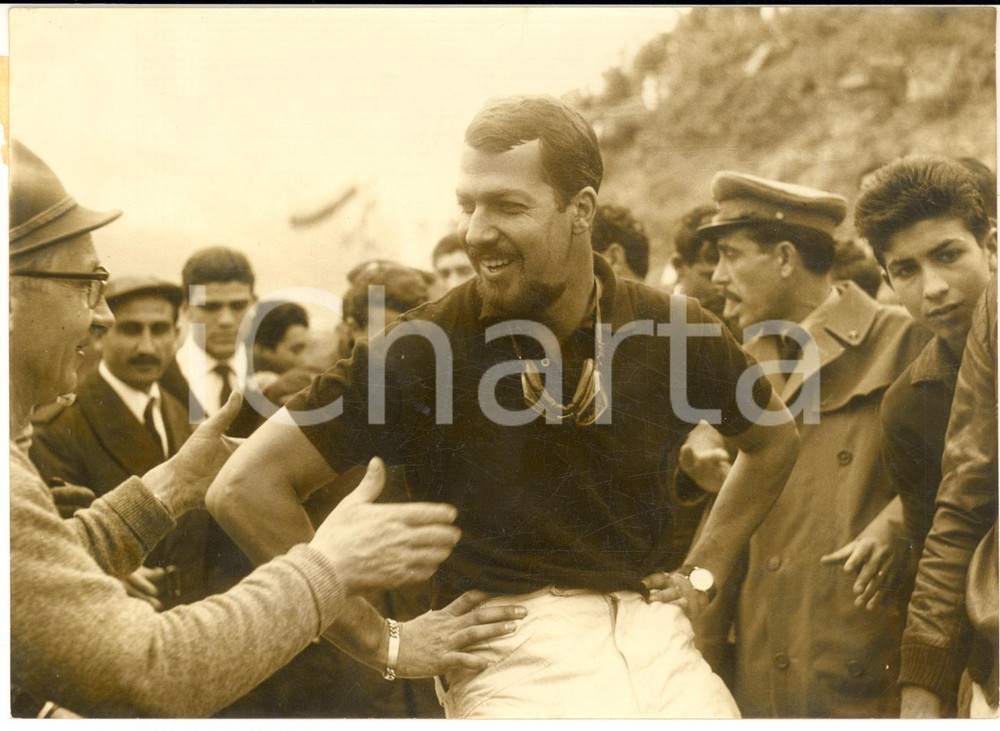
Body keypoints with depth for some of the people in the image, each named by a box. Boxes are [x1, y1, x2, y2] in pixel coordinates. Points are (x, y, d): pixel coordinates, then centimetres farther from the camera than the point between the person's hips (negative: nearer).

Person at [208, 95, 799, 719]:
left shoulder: (671, 329, 1)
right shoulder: (424, 349, -9)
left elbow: (774, 439, 22)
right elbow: (245, 487, -10)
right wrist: (381, 641, -7)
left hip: (652, 638, 3)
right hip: (511, 660, -3)